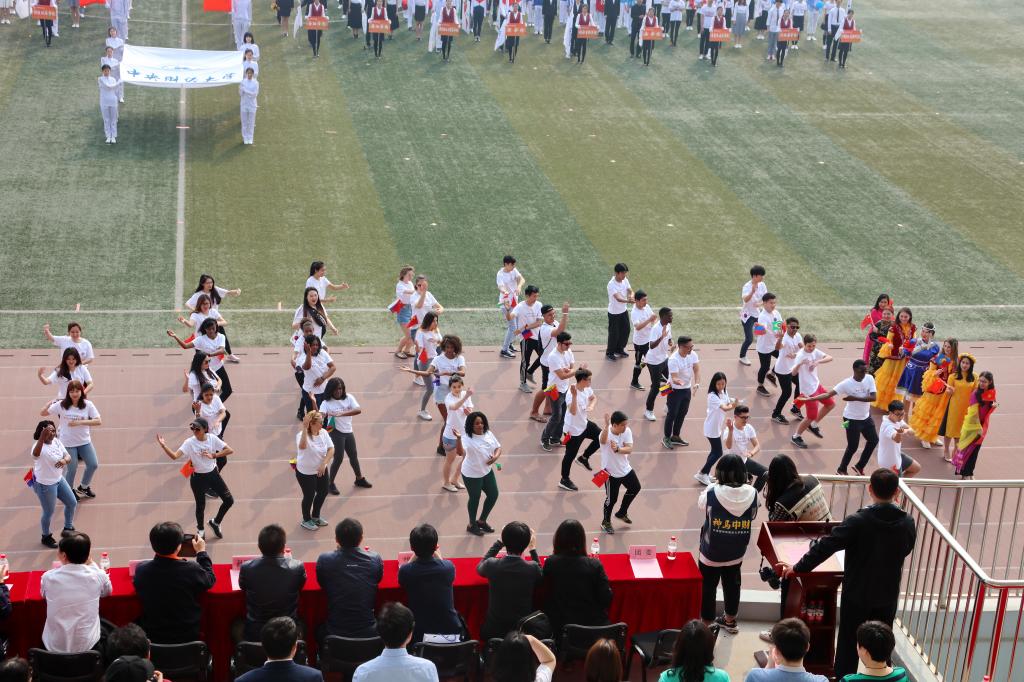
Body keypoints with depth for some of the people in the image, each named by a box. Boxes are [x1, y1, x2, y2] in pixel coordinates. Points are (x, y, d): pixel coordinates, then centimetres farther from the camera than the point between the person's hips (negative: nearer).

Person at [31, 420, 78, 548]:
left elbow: (68, 456, 1)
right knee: (49, 512, 9)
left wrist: (64, 460, -25)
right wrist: (42, 437, -73)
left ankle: (68, 528, 45)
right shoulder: (40, 446, -30)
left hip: (59, 479, 8)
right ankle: (46, 537, 36)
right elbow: (35, 454, -55)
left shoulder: (57, 441, -6)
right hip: (45, 484, -8)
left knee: (72, 503, 21)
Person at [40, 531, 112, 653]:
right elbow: (106, 591, 12)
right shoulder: (98, 576, -14)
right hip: (87, 646, -1)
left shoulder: (48, 577, -12)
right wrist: (91, 564, 12)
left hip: (55, 647, 1)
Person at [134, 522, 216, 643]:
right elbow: (210, 581, -2)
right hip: (188, 637, -2)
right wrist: (201, 552, 10)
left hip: (152, 638, 2)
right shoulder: (192, 570, -24)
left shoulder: (141, 570, -18)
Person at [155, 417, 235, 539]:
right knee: (200, 506, 11)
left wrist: (213, 455, -21)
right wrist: (163, 446, -45)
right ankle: (200, 530, 39)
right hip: (198, 478, -3)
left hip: (213, 474, 3)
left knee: (229, 500, 5)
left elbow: (230, 450, -12)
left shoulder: (212, 438, -11)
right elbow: (174, 456, -30)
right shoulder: (189, 443, -18)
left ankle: (215, 522, 31)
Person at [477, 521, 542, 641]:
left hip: (493, 631, 0)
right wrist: (533, 549, 11)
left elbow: (479, 569, 10)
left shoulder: (492, 565, -17)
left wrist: (499, 542, 11)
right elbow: (541, 576, 8)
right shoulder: (532, 568, -18)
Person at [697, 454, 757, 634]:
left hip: (711, 552, -4)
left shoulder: (712, 492, -24)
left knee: (708, 587, 14)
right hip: (736, 552, 4)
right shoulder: (751, 493, -16)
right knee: (732, 584, 24)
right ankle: (730, 620, 43)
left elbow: (701, 506, -1)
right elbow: (752, 516, 1)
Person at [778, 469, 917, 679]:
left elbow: (825, 546, -20)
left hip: (857, 593, -3)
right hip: (888, 595, 3)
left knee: (848, 644, 12)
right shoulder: (908, 523, -11)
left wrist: (798, 568, -11)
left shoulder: (858, 521, -22)